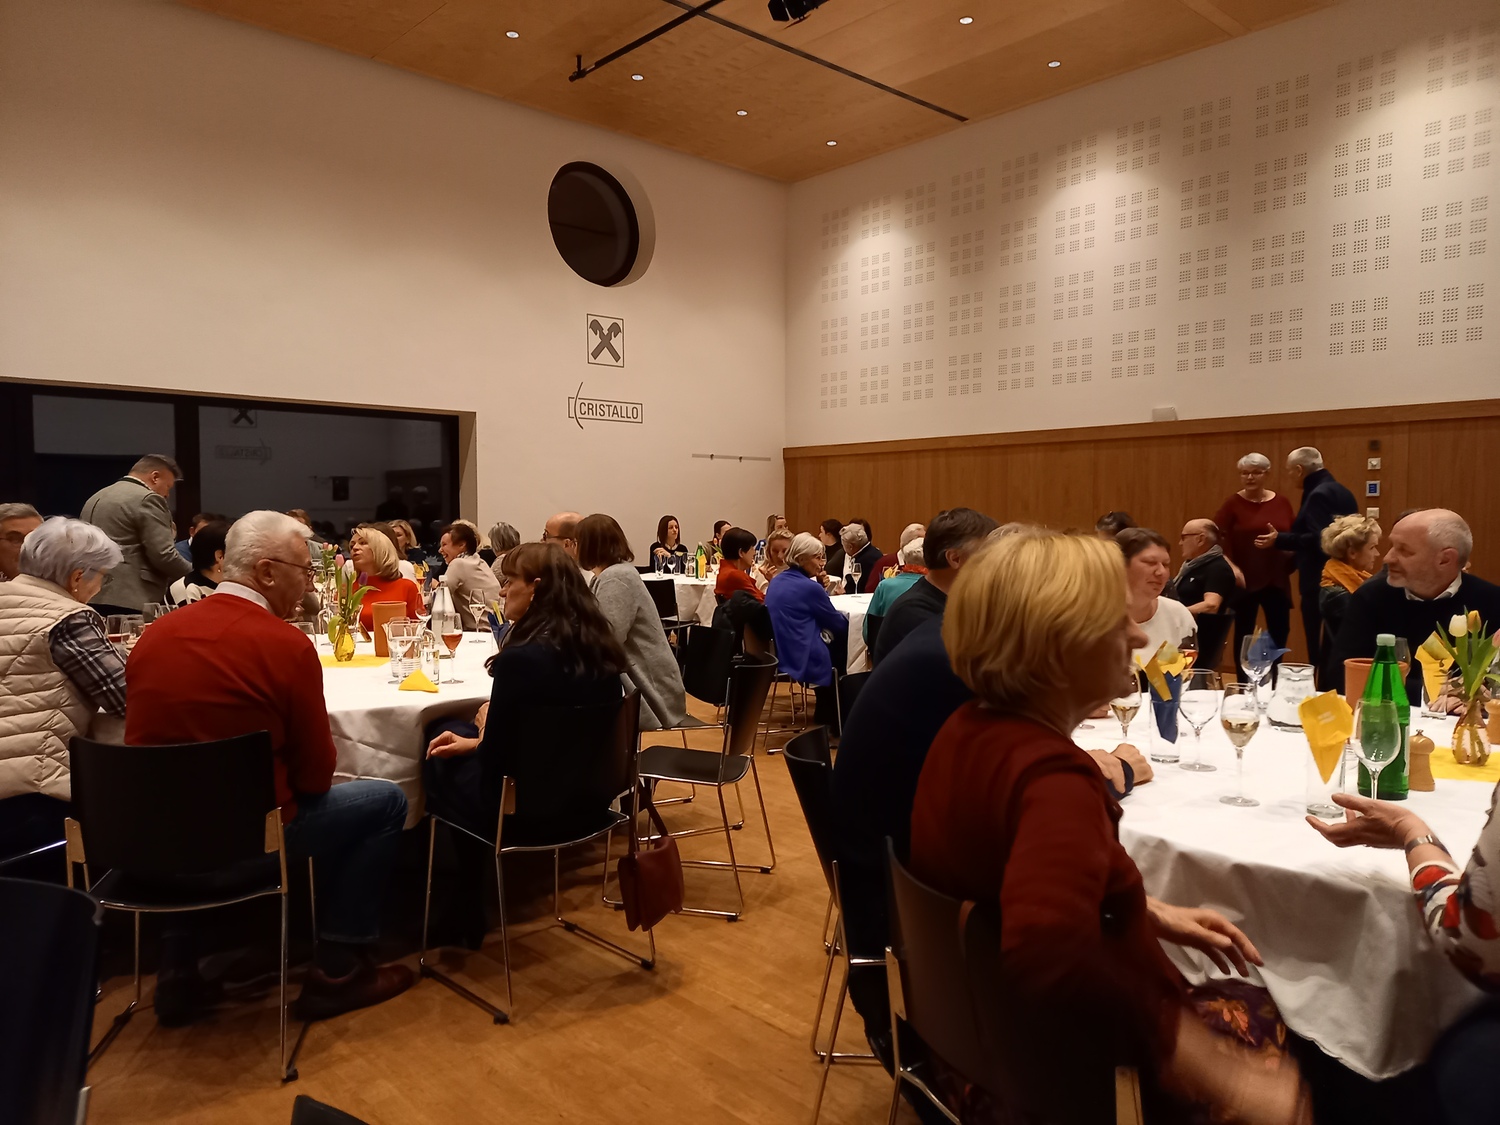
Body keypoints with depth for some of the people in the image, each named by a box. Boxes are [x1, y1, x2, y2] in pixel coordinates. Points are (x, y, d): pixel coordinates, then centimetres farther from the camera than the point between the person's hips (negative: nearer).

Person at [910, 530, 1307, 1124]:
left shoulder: (969, 730, -3)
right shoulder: (1054, 778, -31)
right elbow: (1046, 958, -48)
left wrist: (1150, 914, 5)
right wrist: (1217, 1074, -38)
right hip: (1085, 1069, -8)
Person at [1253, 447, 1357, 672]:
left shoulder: (1318, 494, -15)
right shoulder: (1341, 491, 16)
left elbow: (1317, 539, -25)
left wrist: (1280, 540, -18)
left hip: (1321, 583, -10)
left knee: (1320, 652, -6)